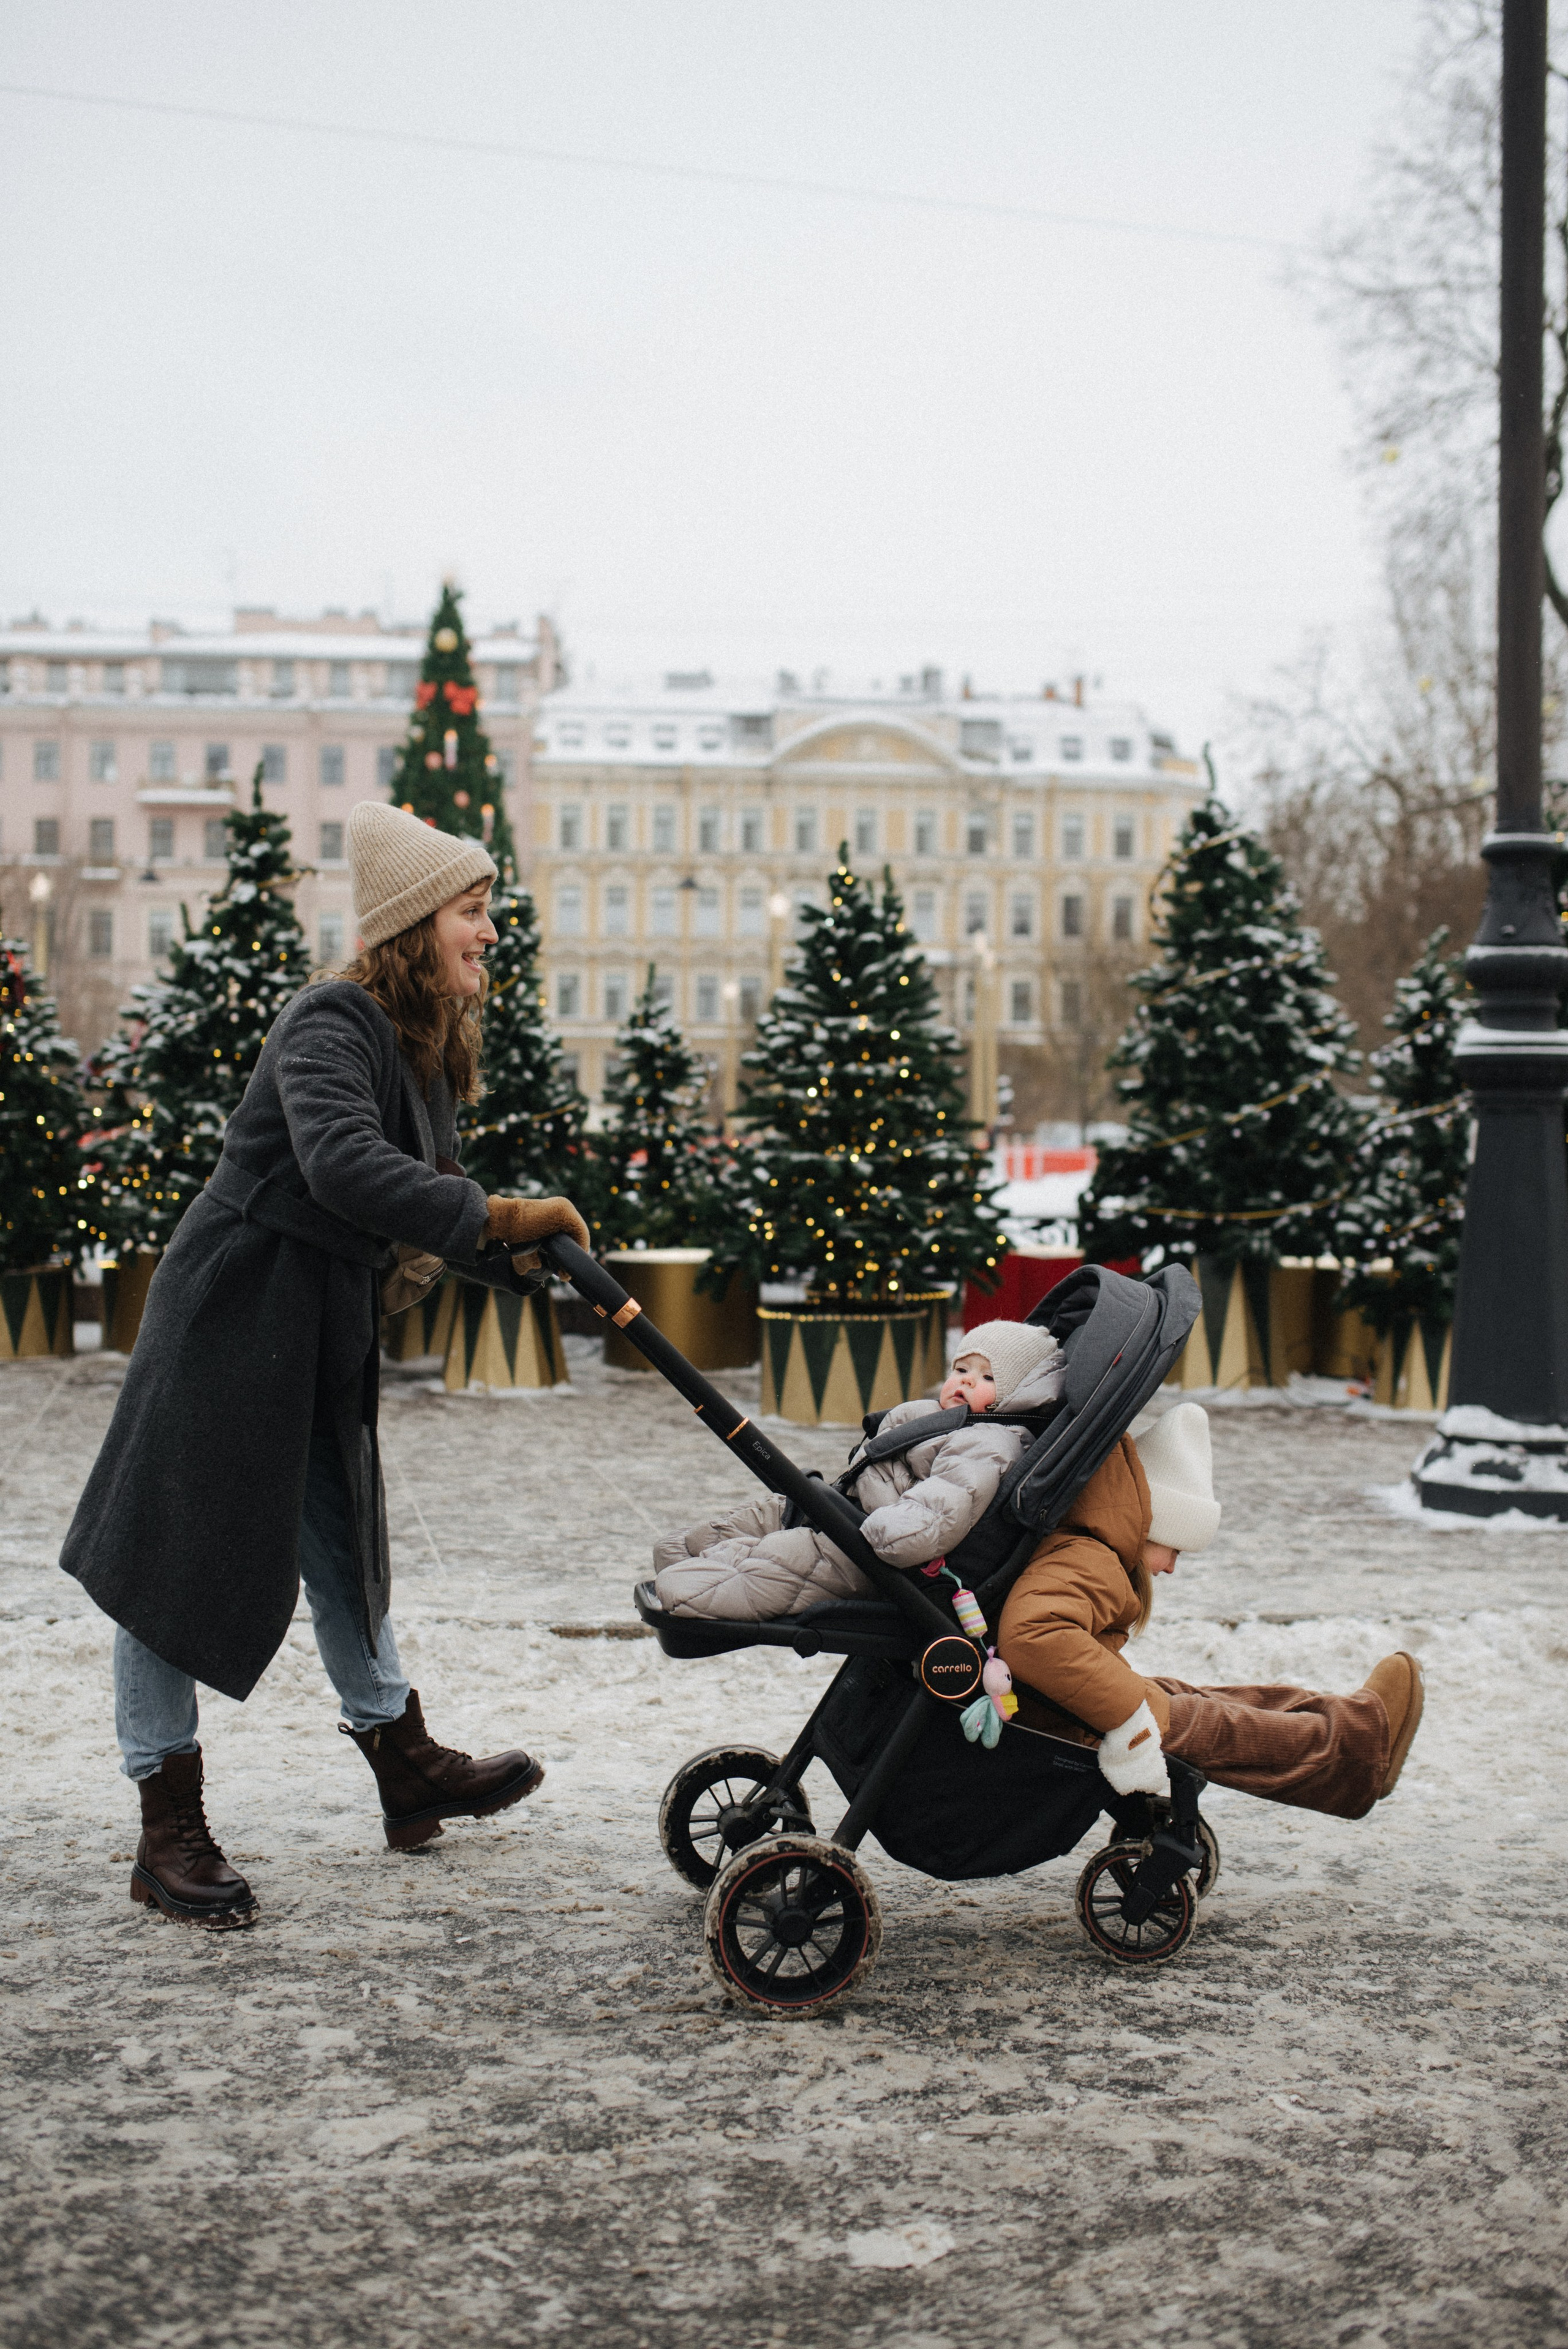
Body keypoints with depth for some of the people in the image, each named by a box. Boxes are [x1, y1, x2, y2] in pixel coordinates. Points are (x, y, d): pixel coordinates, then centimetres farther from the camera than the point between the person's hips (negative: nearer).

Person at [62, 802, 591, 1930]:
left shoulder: (425, 1048, 10)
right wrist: (493, 1217, -38)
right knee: (183, 1561, 0)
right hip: (233, 1321, -10)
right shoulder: (330, 1025, -19)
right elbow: (342, 1165, -37)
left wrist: (526, 1260, -3)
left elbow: (426, 1197, 14)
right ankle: (171, 1835, 8)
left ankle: (408, 1771, 36)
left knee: (345, 1548, 21)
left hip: (326, 1337, 10)